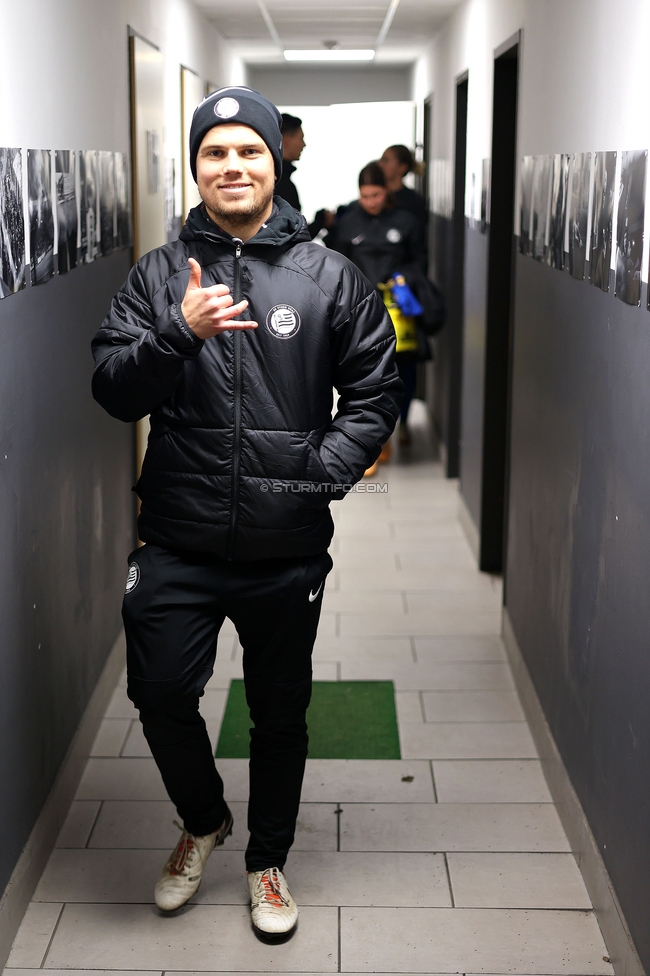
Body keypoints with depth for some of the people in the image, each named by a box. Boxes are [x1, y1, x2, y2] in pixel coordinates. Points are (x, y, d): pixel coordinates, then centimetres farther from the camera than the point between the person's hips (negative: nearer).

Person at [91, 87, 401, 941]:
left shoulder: (331, 279, 1)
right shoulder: (159, 276, 2)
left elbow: (375, 394, 5)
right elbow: (112, 391, -4)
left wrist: (324, 470, -9)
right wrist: (179, 334, -21)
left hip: (288, 549, 0)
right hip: (179, 547, 0)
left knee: (280, 713, 12)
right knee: (160, 694, 2)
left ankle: (268, 861, 35)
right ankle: (204, 821, 34)